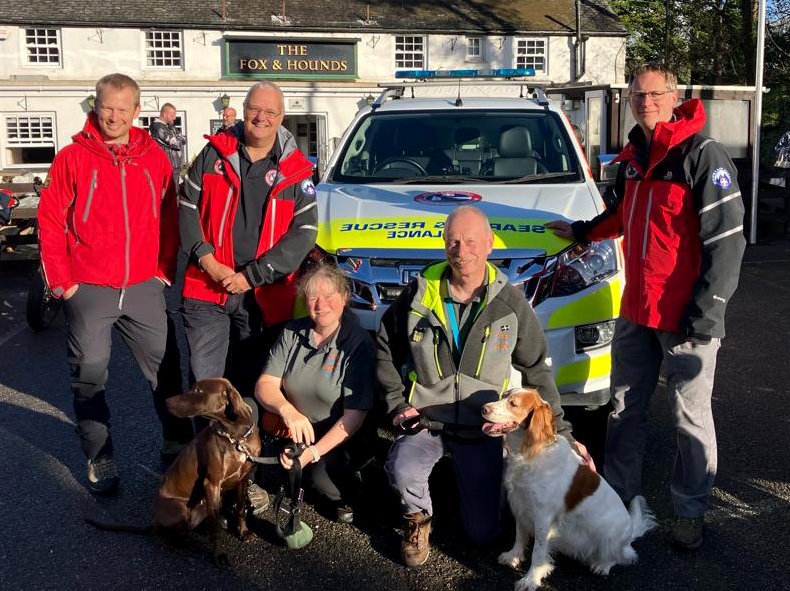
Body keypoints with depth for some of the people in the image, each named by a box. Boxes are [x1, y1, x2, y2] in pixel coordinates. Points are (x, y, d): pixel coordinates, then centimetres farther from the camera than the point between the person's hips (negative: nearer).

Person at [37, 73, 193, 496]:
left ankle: (179, 445, 26)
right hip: (88, 290, -2)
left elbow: (169, 218, 10)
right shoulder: (72, 158, -3)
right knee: (89, 377, 7)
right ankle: (99, 459, 23)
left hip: (143, 287, 2)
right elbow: (50, 221, -3)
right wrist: (61, 280, -5)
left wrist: (165, 269, 5)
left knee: (165, 369, 8)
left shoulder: (154, 158, 4)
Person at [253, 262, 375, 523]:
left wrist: (314, 452, -28)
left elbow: (354, 415, -18)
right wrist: (287, 411, -32)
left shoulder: (359, 344, -16)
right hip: (292, 427, 5)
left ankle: (343, 497, 7)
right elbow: (265, 384, -9)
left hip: (334, 434, -5)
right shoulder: (292, 333, -2)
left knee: (325, 480, -31)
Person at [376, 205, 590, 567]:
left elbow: (536, 370, 0)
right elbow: (386, 348, 4)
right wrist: (397, 404, -4)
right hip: (425, 419, 0)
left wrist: (561, 432, 0)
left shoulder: (510, 302, -8)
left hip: (483, 430, 1)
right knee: (402, 470, -33)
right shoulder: (420, 292, -8)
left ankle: (463, 472, 35)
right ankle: (418, 518, 3)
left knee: (482, 532, 4)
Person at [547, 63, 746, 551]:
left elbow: (727, 240, -16)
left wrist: (706, 313, -19)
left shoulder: (702, 155, -12)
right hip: (636, 310, 7)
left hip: (685, 316, -7)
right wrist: (582, 232, 31)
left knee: (691, 418, 6)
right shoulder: (633, 157, 12)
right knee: (626, 407, 15)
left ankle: (690, 511, 22)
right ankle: (620, 493, 30)